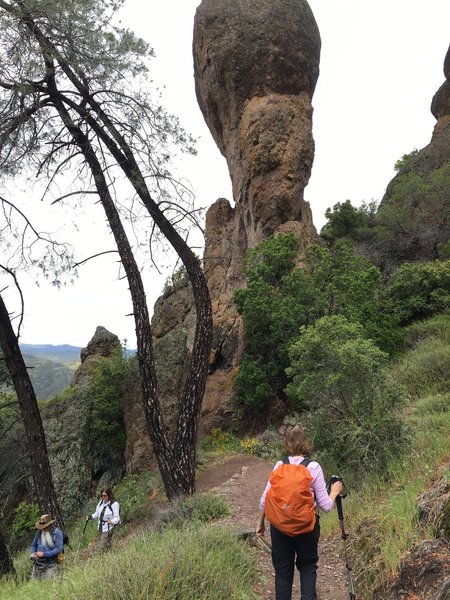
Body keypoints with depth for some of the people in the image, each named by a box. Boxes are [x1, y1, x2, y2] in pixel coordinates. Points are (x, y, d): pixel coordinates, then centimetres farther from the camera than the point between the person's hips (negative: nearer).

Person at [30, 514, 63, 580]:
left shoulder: (57, 533, -10)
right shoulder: (39, 532, 6)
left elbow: (59, 549, -15)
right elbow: (33, 545, 18)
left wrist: (44, 554, -17)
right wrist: (32, 554, -3)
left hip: (50, 565, -5)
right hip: (37, 564, 5)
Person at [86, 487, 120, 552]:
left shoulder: (114, 504, -17)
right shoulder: (101, 502, 1)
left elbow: (117, 518, -16)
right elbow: (97, 513, 14)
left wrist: (112, 521, -35)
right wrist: (91, 517, -3)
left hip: (108, 529, -7)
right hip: (100, 527, 7)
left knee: (102, 548, -10)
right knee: (100, 546, 16)